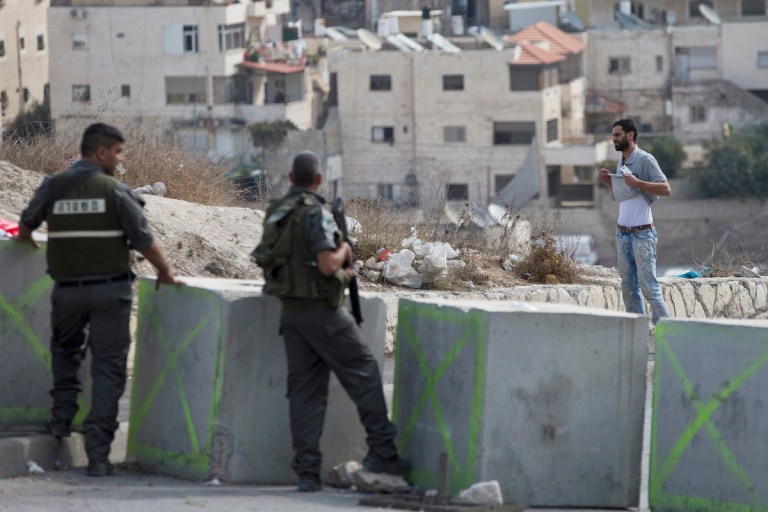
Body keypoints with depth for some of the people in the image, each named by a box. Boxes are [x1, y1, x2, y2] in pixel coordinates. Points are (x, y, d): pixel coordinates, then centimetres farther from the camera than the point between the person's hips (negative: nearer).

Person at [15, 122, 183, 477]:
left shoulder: (53, 187, 2)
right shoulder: (115, 191, -8)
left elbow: (27, 223, 19)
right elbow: (143, 240, -8)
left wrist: (26, 241, 43)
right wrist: (165, 273, 8)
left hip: (66, 288, 3)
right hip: (110, 288, -3)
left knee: (65, 351, 30)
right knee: (108, 367, 0)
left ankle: (62, 417, 20)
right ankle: (98, 453, -6)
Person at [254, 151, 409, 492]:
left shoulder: (275, 213, 10)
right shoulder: (315, 213, -15)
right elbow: (327, 265, -24)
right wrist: (344, 251, -2)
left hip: (290, 310, 7)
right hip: (323, 311, -7)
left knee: (304, 388, 6)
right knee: (363, 373, 3)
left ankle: (307, 470, 2)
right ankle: (381, 451, 2)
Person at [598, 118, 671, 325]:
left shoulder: (645, 159, -9)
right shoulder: (621, 162, 15)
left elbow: (666, 189, -14)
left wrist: (637, 182, -22)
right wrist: (608, 181, 7)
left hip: (642, 232, -8)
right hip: (622, 232, 8)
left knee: (648, 285, -10)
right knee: (628, 285, 6)